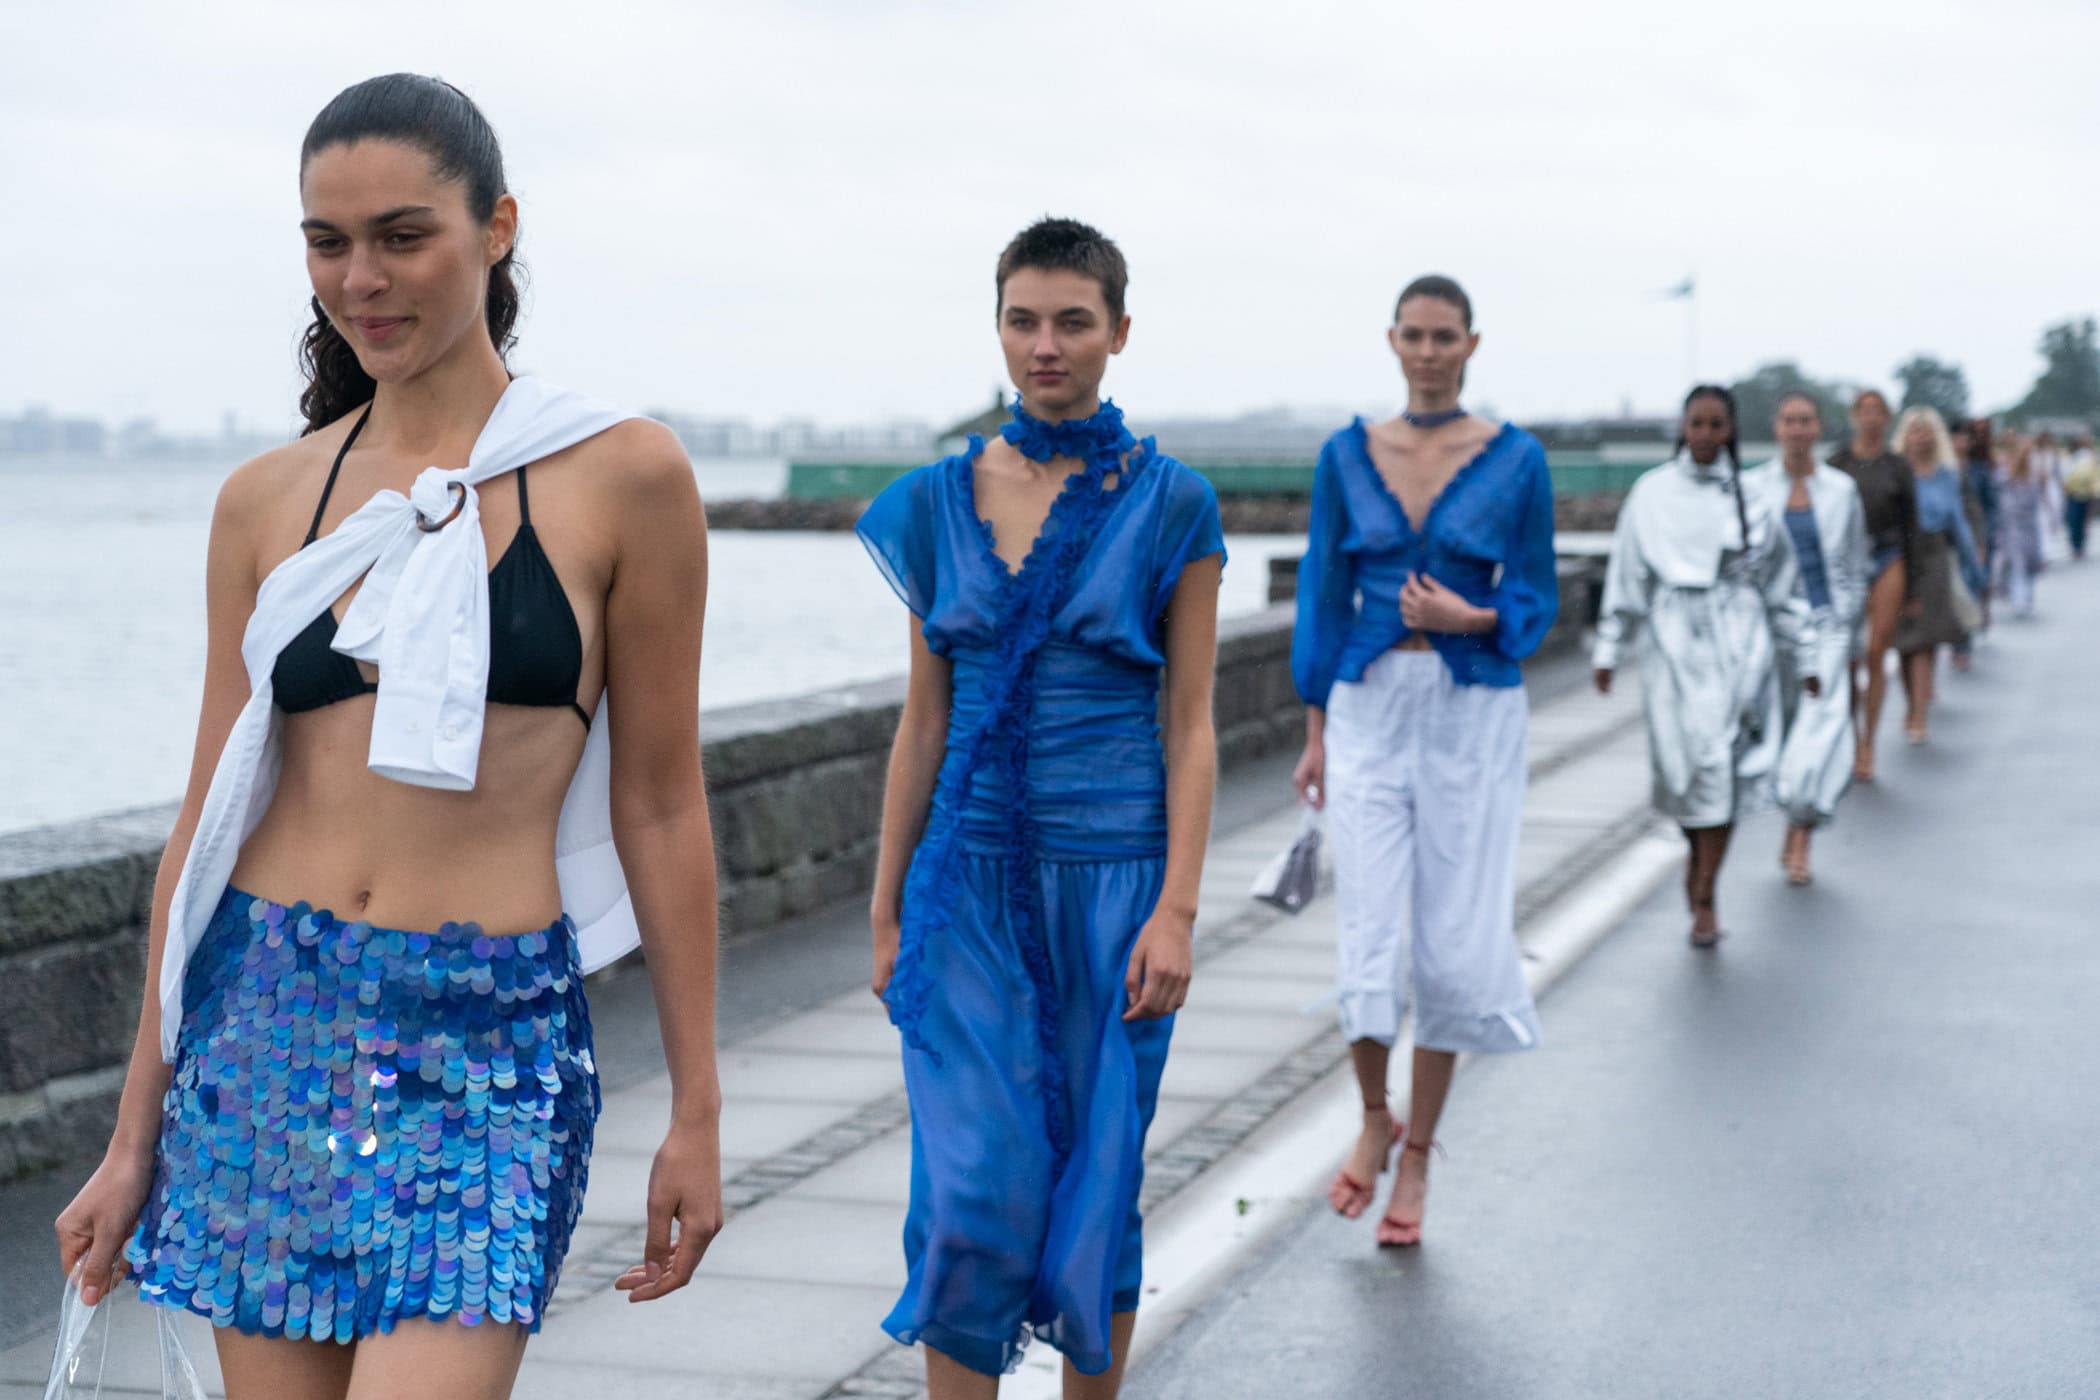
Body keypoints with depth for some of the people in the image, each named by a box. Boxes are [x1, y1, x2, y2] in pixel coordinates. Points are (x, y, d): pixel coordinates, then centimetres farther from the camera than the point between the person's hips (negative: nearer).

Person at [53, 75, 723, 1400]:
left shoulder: (621, 478, -2)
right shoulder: (266, 500, 8)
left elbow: (660, 806, 1)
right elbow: (210, 817, 11)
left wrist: (696, 1111, 2)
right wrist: (136, 1136, 12)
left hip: (487, 1045, -3)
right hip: (262, 1024, 4)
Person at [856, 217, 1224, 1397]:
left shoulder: (1170, 505, -2)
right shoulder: (941, 501, 6)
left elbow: (1192, 724, -3)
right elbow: (926, 716, 9)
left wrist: (1176, 911, -11)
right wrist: (888, 909, 8)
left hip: (1111, 879, -2)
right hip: (969, 881, 2)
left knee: (1097, 1196, 6)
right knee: (969, 1194, -6)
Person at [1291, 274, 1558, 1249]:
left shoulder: (1517, 460, -1)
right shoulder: (1346, 456, 3)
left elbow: (1537, 597, 3)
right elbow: (1323, 593, 7)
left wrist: (1471, 619, -18)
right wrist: (1316, 733, 4)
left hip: (1475, 715, -1)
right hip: (1371, 710, 1)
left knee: (1454, 941, 1)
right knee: (1369, 932, -4)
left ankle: (1417, 1155, 17)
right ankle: (1373, 1119, 23)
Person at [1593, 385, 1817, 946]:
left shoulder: (1751, 497, 3)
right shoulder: (1652, 493, 3)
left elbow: (1783, 583, 8)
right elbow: (1626, 577, 7)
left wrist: (1805, 657, 9)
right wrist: (1608, 649, 6)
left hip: (1738, 646, 0)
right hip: (1675, 644, 0)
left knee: (1724, 770, -6)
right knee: (1688, 764, -1)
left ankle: (1704, 898, 0)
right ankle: (1699, 852, 29)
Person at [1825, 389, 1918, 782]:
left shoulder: (1898, 468, 5)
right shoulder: (1836, 464, 4)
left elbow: (1910, 528, 7)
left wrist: (1911, 590, 4)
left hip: (1887, 563, 0)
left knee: (1876, 657, -3)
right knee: (1847, 660, -4)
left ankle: (1868, 746, 5)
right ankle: (1853, 741, 10)